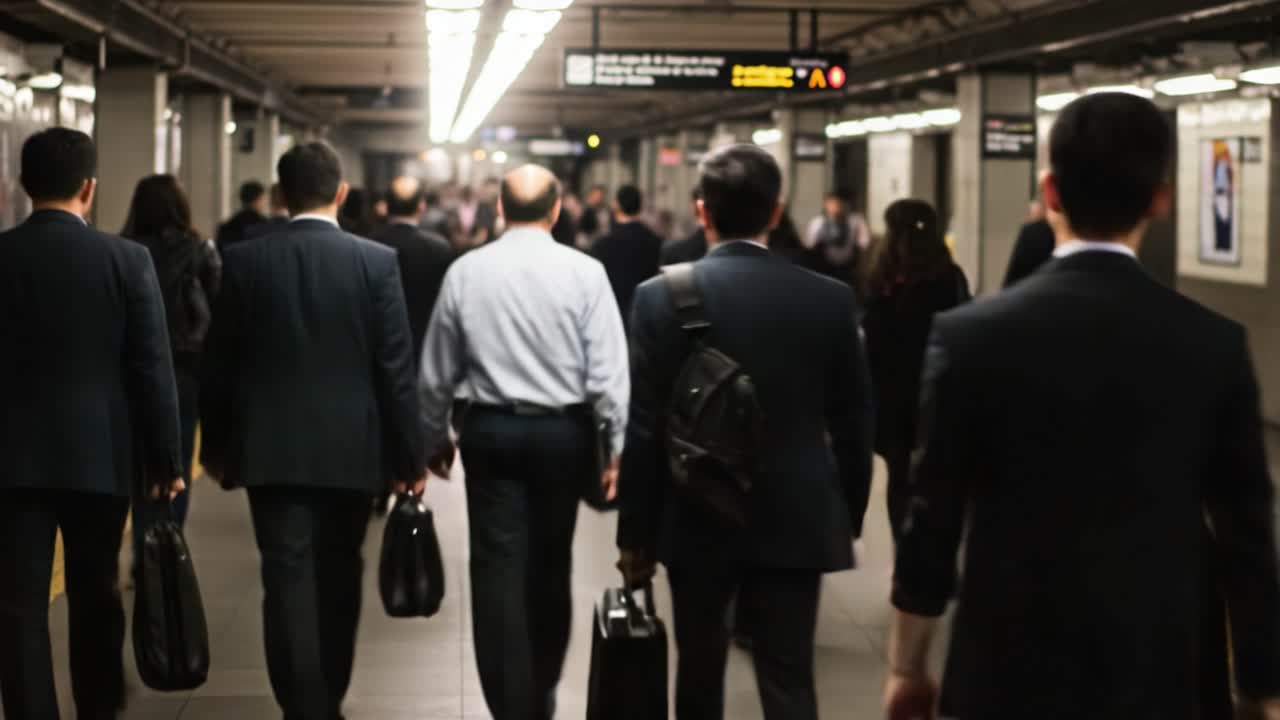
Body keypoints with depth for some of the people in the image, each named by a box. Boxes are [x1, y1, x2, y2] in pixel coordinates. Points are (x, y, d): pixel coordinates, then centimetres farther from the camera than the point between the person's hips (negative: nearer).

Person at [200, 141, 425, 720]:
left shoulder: (244, 261, -3)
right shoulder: (377, 261, -6)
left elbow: (219, 364, 2)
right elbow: (396, 368, -6)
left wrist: (214, 446, 13)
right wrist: (409, 455, 2)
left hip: (270, 449, -1)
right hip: (351, 448, 1)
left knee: (289, 582, 0)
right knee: (338, 580, 16)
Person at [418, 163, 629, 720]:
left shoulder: (466, 271, -2)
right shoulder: (584, 272, -8)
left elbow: (437, 370, 6)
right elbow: (608, 371, -11)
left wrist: (435, 438, 19)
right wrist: (617, 446, -4)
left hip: (491, 429, 0)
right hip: (563, 430, 0)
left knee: (499, 568, 1)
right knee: (550, 566, 16)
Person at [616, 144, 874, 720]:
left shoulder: (662, 296, -10)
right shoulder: (830, 299, -6)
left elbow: (645, 429, -8)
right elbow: (852, 425, 1)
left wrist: (635, 532, 2)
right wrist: (849, 517, 15)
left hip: (698, 520, 0)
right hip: (796, 521, 0)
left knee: (700, 667, 20)